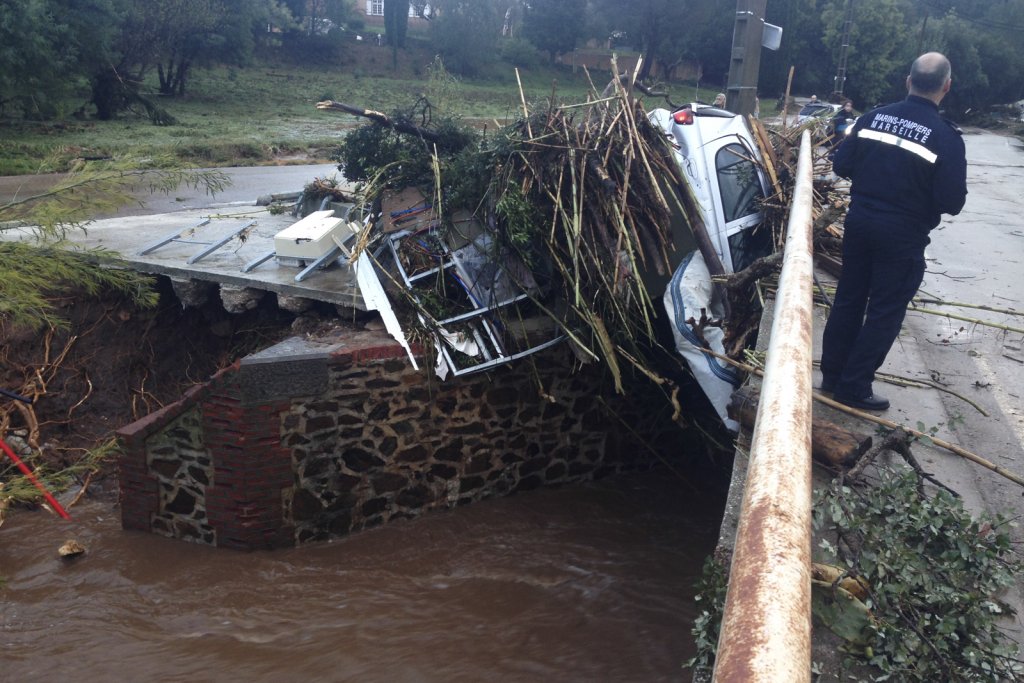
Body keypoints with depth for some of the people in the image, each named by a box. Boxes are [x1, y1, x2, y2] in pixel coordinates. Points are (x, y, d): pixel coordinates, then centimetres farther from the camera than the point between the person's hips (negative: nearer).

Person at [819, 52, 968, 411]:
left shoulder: (872, 118, -2)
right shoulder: (946, 137, -14)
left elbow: (841, 165, 4)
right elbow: (953, 202, -15)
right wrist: (923, 185, 4)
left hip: (859, 223, 5)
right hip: (903, 237, -5)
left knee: (848, 300, 15)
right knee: (884, 312, 6)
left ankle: (831, 376, 24)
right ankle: (854, 387, 11)